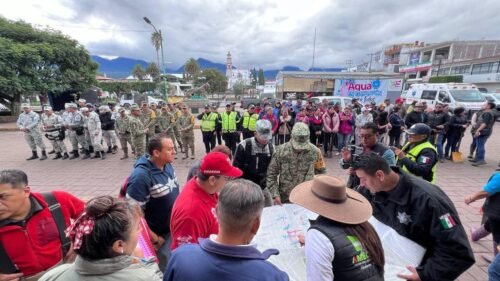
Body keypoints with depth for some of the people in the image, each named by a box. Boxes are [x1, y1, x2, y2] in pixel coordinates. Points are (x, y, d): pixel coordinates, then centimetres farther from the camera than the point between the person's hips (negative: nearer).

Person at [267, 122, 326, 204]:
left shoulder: (315, 151, -9)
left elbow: (321, 172, 6)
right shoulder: (280, 151, -13)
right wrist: (275, 195, -14)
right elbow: (271, 175, -7)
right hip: (285, 200, -1)